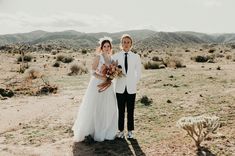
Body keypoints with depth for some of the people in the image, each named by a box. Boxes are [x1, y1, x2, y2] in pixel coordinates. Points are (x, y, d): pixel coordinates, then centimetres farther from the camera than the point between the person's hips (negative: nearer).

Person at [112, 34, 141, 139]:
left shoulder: (136, 57, 2)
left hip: (131, 88, 0)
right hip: (120, 88, 0)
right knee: (121, 110, 6)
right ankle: (121, 130, 19)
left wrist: (134, 82, 4)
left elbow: (138, 72, 9)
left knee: (130, 110, 7)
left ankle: (130, 131, 20)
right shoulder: (116, 56, 0)